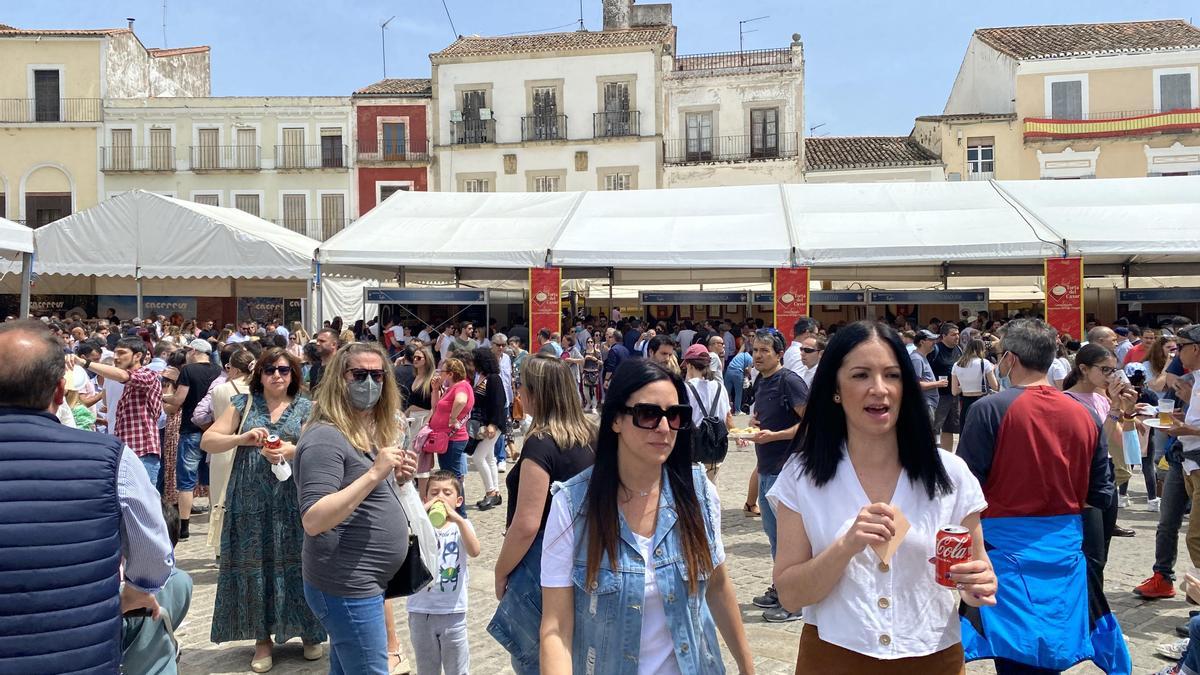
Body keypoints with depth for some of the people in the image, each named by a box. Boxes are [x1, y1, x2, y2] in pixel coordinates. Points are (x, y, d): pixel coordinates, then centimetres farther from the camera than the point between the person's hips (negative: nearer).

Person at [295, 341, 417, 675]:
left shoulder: (370, 432, 11)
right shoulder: (325, 437, -18)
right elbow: (313, 521, -26)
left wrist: (394, 479, 2)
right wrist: (374, 474, -30)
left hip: (361, 582, 9)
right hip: (346, 586, -9)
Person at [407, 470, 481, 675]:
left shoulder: (462, 525, -2)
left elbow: (474, 551, -21)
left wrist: (457, 519, -31)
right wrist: (423, 509, -25)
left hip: (453, 611, 0)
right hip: (421, 611, 0)